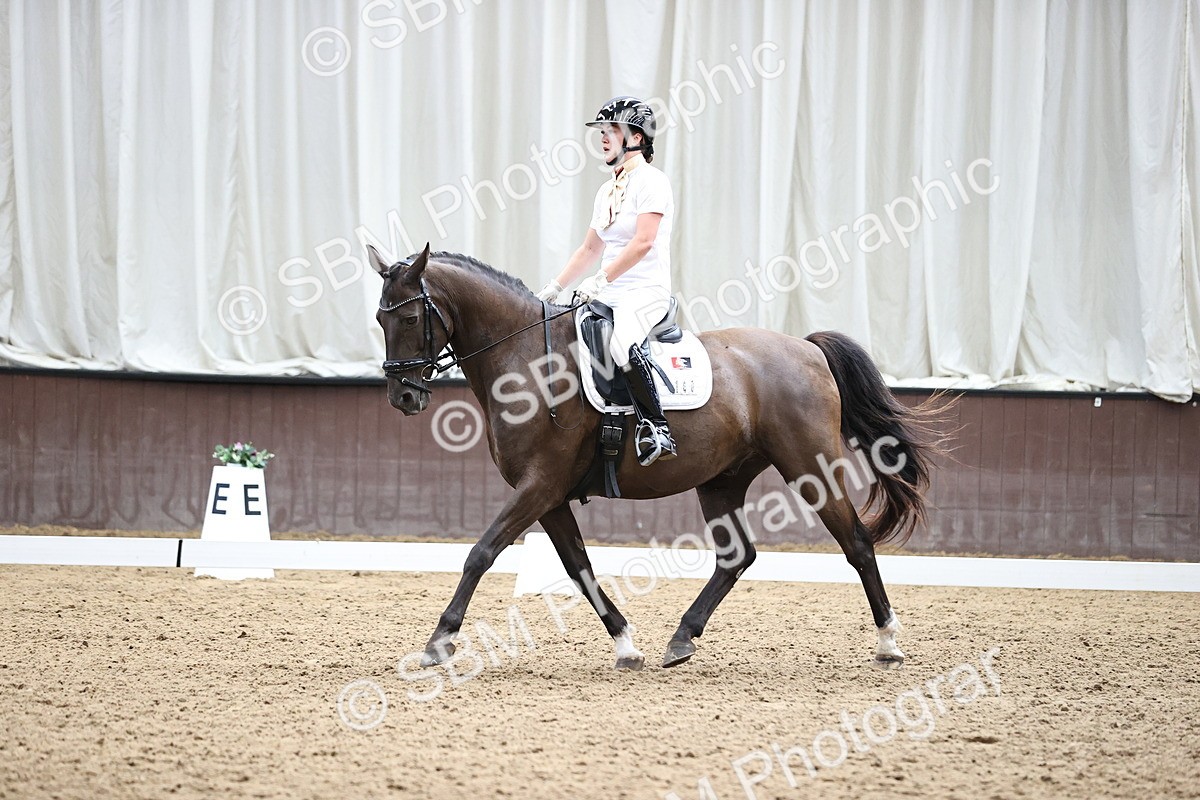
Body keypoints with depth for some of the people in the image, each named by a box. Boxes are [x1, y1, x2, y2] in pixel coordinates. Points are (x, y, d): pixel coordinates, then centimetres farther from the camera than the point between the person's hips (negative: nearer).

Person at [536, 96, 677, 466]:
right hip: (609, 297, 9)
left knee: (621, 344, -37)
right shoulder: (607, 191, 19)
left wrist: (600, 281, -23)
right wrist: (553, 289, 17)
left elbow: (643, 242, -19)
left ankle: (656, 429, -33)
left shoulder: (651, 181, -7)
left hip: (646, 293, -9)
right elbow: (590, 249, 25)